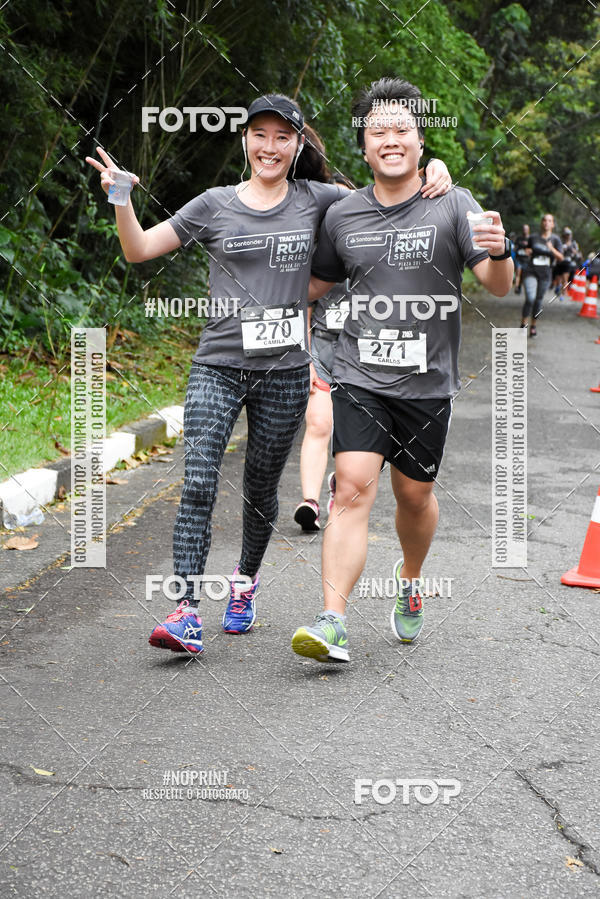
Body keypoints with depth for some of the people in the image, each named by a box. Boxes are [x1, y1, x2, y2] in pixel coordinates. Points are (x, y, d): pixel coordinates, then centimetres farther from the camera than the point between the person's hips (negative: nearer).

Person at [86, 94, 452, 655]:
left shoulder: (315, 202, 5)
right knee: (198, 485, -14)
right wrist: (120, 199, -12)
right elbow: (138, 250, 5)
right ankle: (188, 611, -15)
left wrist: (434, 176, -8)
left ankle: (245, 580, 38)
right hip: (218, 366, -1)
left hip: (284, 372, 1)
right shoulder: (214, 205, 3)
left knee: (260, 489, 12)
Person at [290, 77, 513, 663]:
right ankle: (332, 625, -20)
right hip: (359, 378, 0)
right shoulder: (342, 215, 6)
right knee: (352, 488, -14)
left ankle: (410, 580, 42)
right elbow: (313, 284, 21)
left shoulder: (452, 206, -2)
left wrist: (499, 252, -28)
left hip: (427, 382, 0)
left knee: (414, 494, 11)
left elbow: (498, 288, -7)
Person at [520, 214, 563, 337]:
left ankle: (534, 326, 22)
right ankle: (523, 324, -2)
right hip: (531, 272, -1)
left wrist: (552, 249, -20)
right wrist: (527, 252, -2)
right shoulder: (533, 237, 4)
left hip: (545, 274, 1)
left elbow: (560, 258, -4)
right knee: (530, 298, -16)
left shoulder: (555, 239, 1)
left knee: (539, 300, 7)